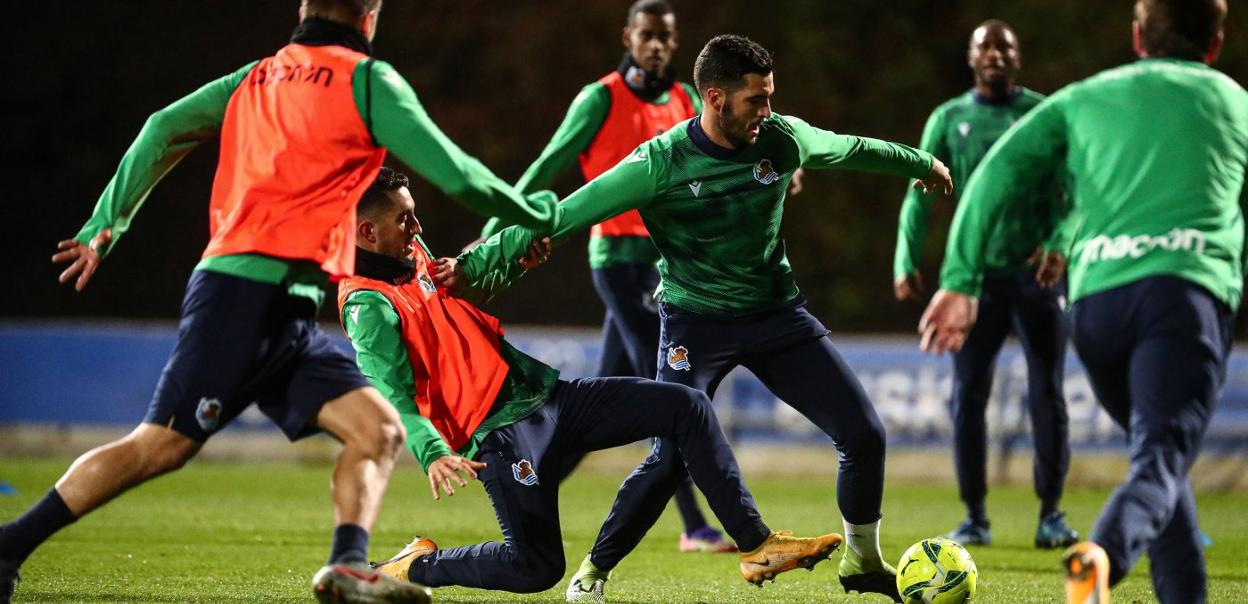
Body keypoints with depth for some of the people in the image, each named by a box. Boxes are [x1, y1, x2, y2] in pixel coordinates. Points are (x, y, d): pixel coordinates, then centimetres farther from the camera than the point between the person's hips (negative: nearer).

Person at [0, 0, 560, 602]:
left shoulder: (256, 77, 20)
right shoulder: (368, 80, 0)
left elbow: (164, 130, 12)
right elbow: (455, 174, -3)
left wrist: (104, 225, 15)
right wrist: (535, 212, 12)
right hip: (249, 297, -8)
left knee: (377, 428, -1)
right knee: (161, 445, -10)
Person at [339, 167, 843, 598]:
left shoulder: (412, 256, 12)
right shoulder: (369, 305, -15)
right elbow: (393, 397, -23)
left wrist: (512, 266, 13)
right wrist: (432, 453, -39)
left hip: (545, 391, 9)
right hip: (498, 429, -9)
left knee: (686, 407, 0)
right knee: (536, 569, -14)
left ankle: (757, 545, 1)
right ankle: (413, 567, 10)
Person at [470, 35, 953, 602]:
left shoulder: (783, 139, -9)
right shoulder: (662, 161, -21)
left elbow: (850, 149, 12)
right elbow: (564, 215, -21)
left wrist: (922, 163, 29)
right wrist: (478, 262, -24)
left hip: (777, 314, 5)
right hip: (696, 321, -4)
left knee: (863, 433, -2)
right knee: (672, 459, -19)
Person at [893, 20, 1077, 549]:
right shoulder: (948, 120, 9)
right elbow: (920, 193, 5)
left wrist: (1058, 244, -19)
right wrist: (906, 261, -7)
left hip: (1038, 272, -1)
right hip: (978, 272, 1)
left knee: (1046, 396, -2)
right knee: (967, 395, -3)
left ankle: (1051, 515, 7)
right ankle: (974, 516, 4)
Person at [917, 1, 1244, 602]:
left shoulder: (1083, 99, 24)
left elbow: (998, 171, 11)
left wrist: (959, 282, 7)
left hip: (1096, 297, 3)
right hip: (1186, 291, -3)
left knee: (1155, 453, 22)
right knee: (1162, 459, -18)